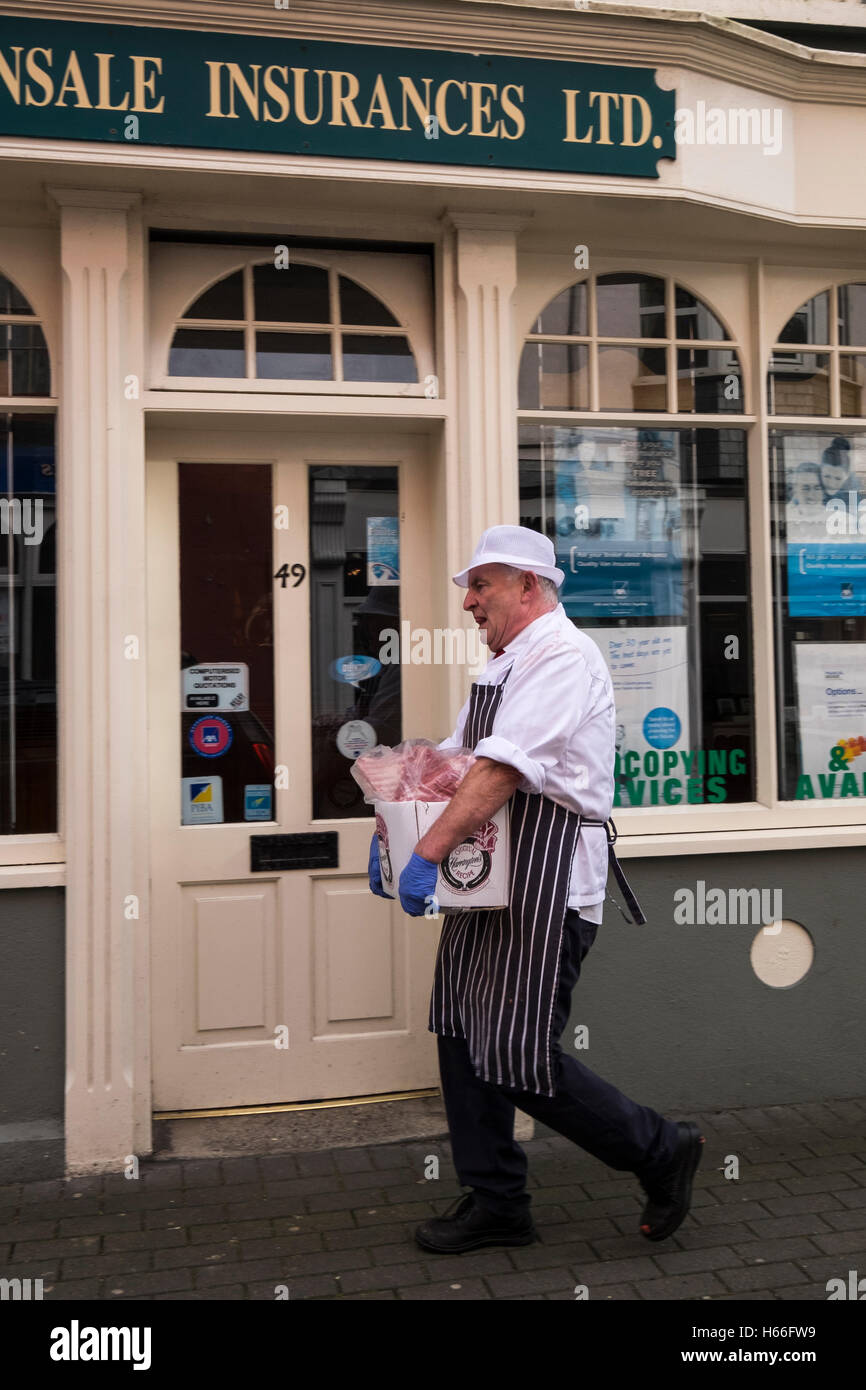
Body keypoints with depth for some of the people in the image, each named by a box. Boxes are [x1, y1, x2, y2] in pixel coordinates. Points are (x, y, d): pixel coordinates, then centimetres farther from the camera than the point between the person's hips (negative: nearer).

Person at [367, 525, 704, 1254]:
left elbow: (501, 771, -25)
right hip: (492, 883, 10)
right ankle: (496, 1202, 28)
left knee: (520, 1057, -6)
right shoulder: (504, 667, 17)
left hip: (548, 888, -10)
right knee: (463, 1038, 13)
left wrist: (428, 854, -28)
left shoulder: (564, 657, -15)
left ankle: (662, 1151, 15)